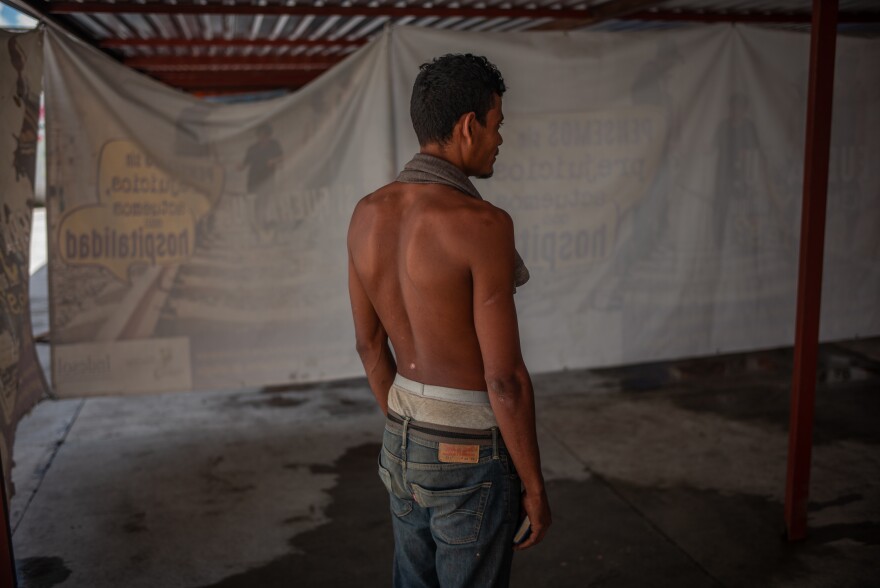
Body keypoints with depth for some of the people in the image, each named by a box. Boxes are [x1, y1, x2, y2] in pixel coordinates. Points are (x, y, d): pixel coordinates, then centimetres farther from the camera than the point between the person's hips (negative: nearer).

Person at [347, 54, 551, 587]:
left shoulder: (368, 214, -2)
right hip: (473, 458, -7)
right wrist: (536, 486, -9)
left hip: (408, 447, 7)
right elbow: (505, 377, -23)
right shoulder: (482, 225, -26)